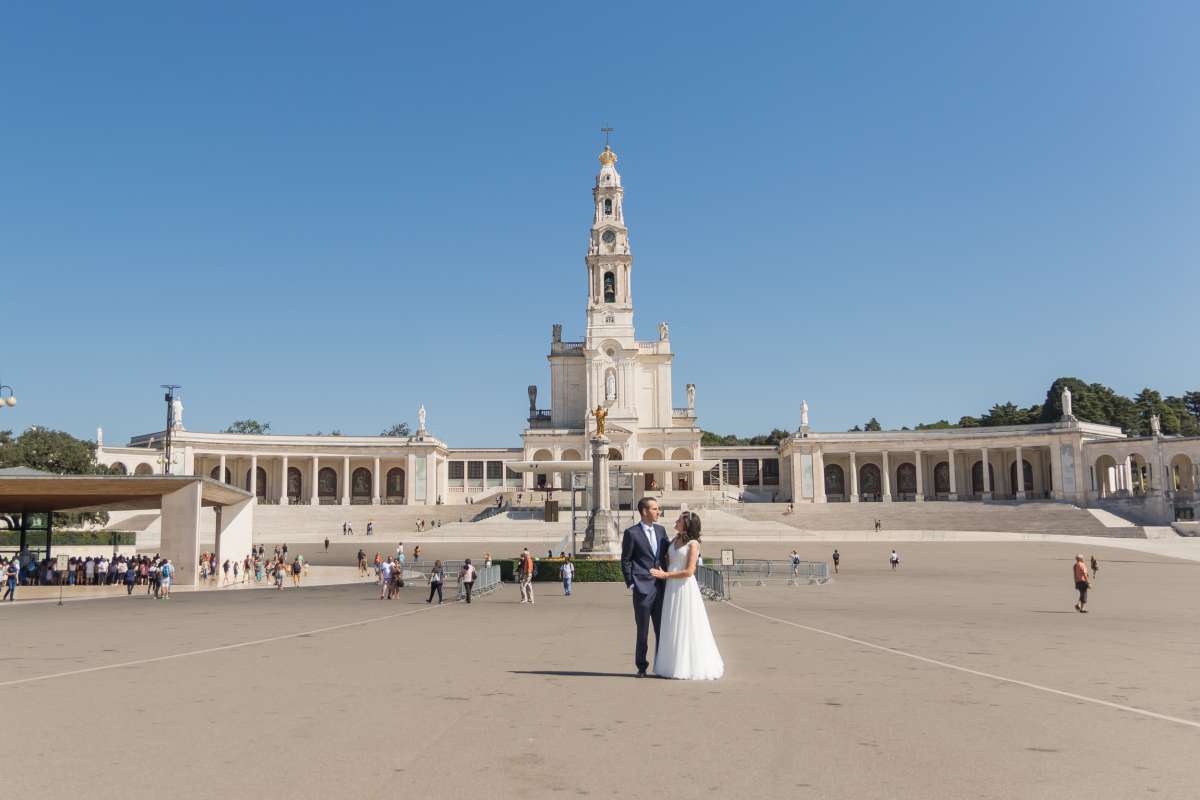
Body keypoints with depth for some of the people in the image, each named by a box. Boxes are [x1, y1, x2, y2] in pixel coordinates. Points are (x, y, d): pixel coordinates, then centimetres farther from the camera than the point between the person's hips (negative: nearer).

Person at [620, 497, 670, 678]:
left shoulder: (661, 530, 11)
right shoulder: (631, 533, -5)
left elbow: (667, 552, 19)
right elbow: (625, 561, -3)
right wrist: (630, 584, -7)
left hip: (661, 587, 5)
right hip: (643, 589, -5)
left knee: (663, 629, 9)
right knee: (642, 630, 4)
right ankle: (641, 666, 15)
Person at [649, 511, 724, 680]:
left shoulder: (693, 544, -9)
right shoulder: (674, 540, 11)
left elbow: (689, 571, -15)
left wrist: (665, 575, -11)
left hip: (684, 587, -7)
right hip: (671, 588, 7)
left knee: (686, 627, -1)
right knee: (672, 627, 10)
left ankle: (688, 667, 8)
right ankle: (674, 665, 17)